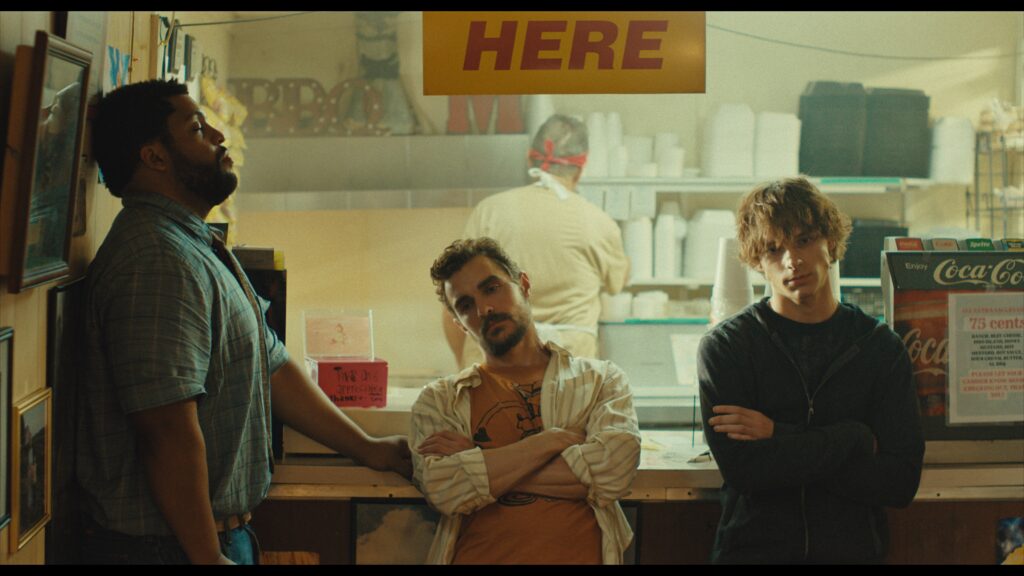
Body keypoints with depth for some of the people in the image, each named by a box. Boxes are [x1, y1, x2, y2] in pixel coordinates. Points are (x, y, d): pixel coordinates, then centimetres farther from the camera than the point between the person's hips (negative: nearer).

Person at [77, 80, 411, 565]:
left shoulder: (198, 249, 14)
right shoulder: (158, 260, -21)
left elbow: (272, 366, 17)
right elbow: (169, 427, -27)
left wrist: (366, 448, 17)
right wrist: (208, 557, -23)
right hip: (168, 544, -10)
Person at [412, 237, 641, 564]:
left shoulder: (601, 380, 11)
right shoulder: (440, 400, 11)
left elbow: (612, 471, -6)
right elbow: (444, 490, -5)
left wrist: (479, 466, -2)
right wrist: (550, 441, -5)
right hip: (478, 555, 1)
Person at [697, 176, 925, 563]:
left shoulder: (881, 348, 7)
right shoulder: (724, 346, 4)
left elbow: (900, 482, 0)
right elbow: (741, 469, -8)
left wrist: (780, 438, -5)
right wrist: (853, 437, -5)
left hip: (853, 548, 2)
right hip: (751, 549, -1)